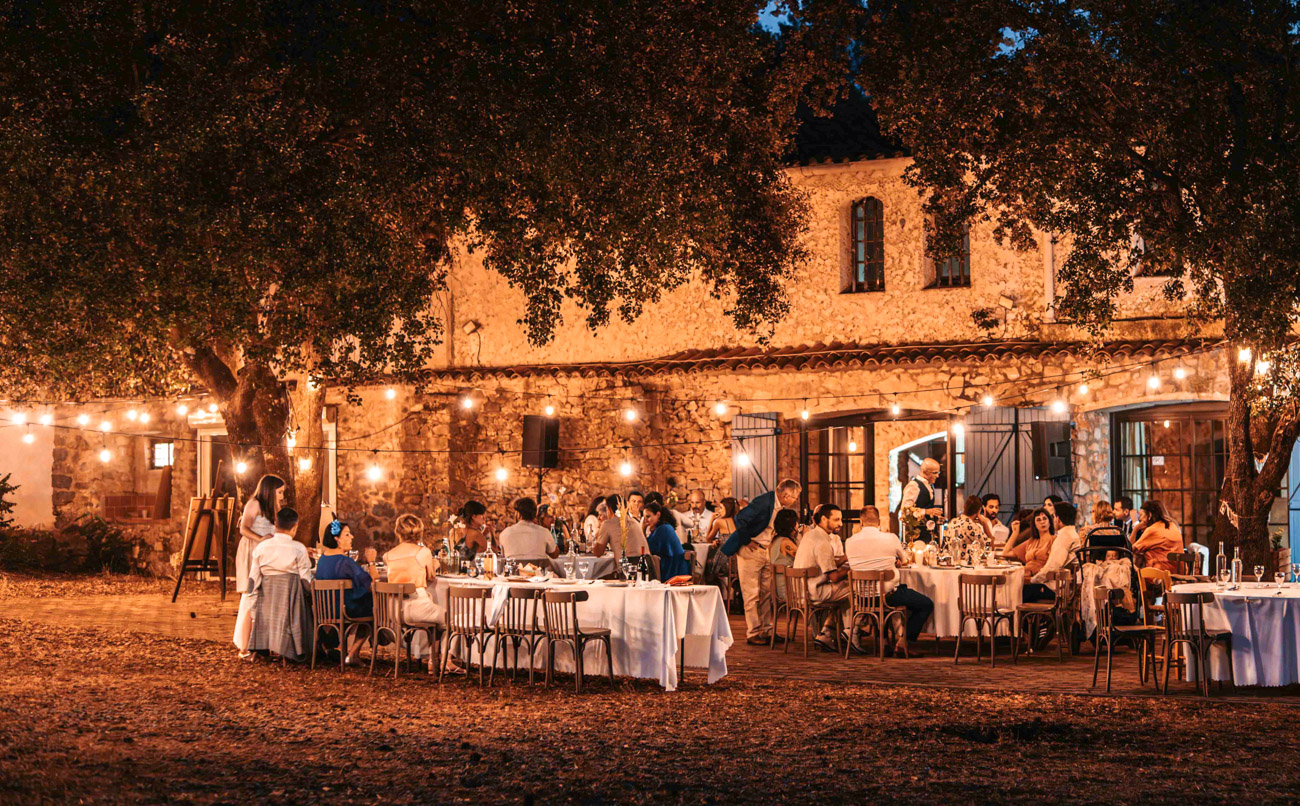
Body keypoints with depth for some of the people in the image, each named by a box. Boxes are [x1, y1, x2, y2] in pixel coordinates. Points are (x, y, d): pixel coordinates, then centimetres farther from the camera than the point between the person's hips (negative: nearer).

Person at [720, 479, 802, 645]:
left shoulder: (779, 505, 6)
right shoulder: (763, 502, -21)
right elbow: (740, 519, -25)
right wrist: (747, 541, -17)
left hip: (766, 551, 8)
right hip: (750, 550, -8)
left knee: (767, 592, 9)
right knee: (752, 594, -4)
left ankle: (766, 631, 15)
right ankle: (753, 633, 1)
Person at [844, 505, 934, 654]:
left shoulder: (849, 542, -4)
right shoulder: (890, 538, -12)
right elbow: (904, 561, 6)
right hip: (888, 595, -5)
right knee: (927, 604, 11)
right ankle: (903, 640, 5)